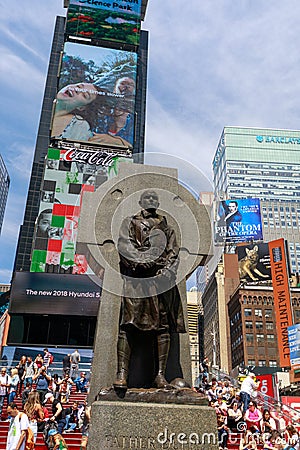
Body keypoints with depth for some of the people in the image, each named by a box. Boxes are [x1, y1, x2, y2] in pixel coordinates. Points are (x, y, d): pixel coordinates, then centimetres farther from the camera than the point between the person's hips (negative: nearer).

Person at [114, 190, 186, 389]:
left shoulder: (166, 227, 24)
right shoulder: (130, 222, 18)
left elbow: (174, 254, 14)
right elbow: (123, 245, 1)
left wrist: (168, 270, -6)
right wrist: (143, 259, -15)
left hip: (161, 277, 3)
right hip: (136, 277, -2)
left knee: (163, 326, -2)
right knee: (127, 324, -12)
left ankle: (161, 374, 2)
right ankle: (122, 373, -12)